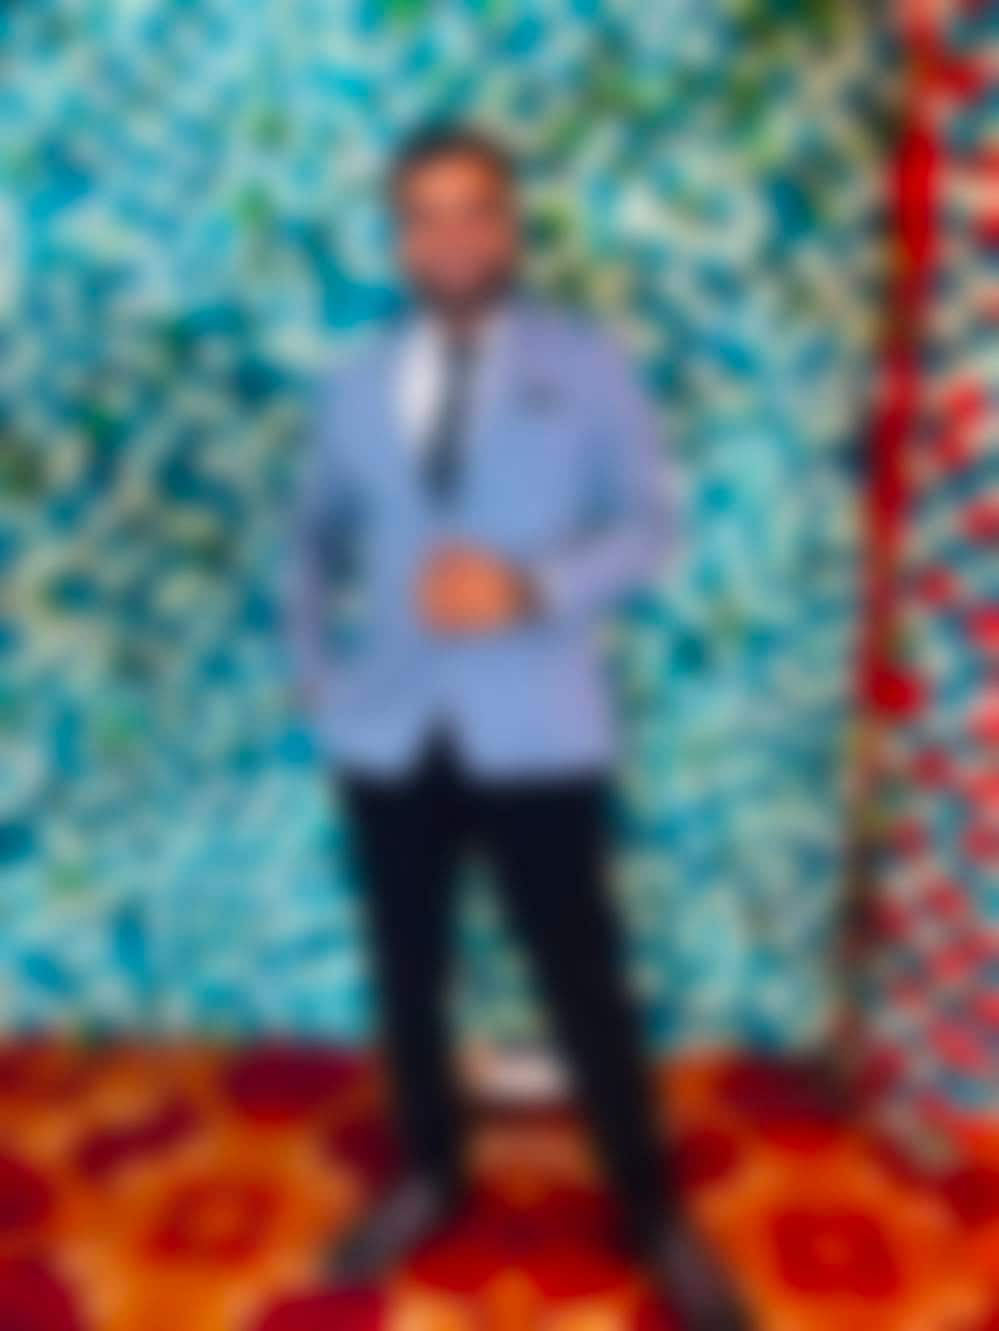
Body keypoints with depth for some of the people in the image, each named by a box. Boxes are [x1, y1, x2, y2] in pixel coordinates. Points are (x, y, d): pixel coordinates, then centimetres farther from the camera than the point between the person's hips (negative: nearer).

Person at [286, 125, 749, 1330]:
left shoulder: (587, 365, 1)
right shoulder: (357, 383, 9)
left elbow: (647, 525, -4)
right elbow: (316, 533, 20)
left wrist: (531, 587, -20)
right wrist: (314, 665, 8)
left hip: (536, 734, -3)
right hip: (386, 732, 3)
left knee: (583, 980, 4)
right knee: (409, 969, 15)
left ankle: (651, 1211, 24)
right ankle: (428, 1175, 37)